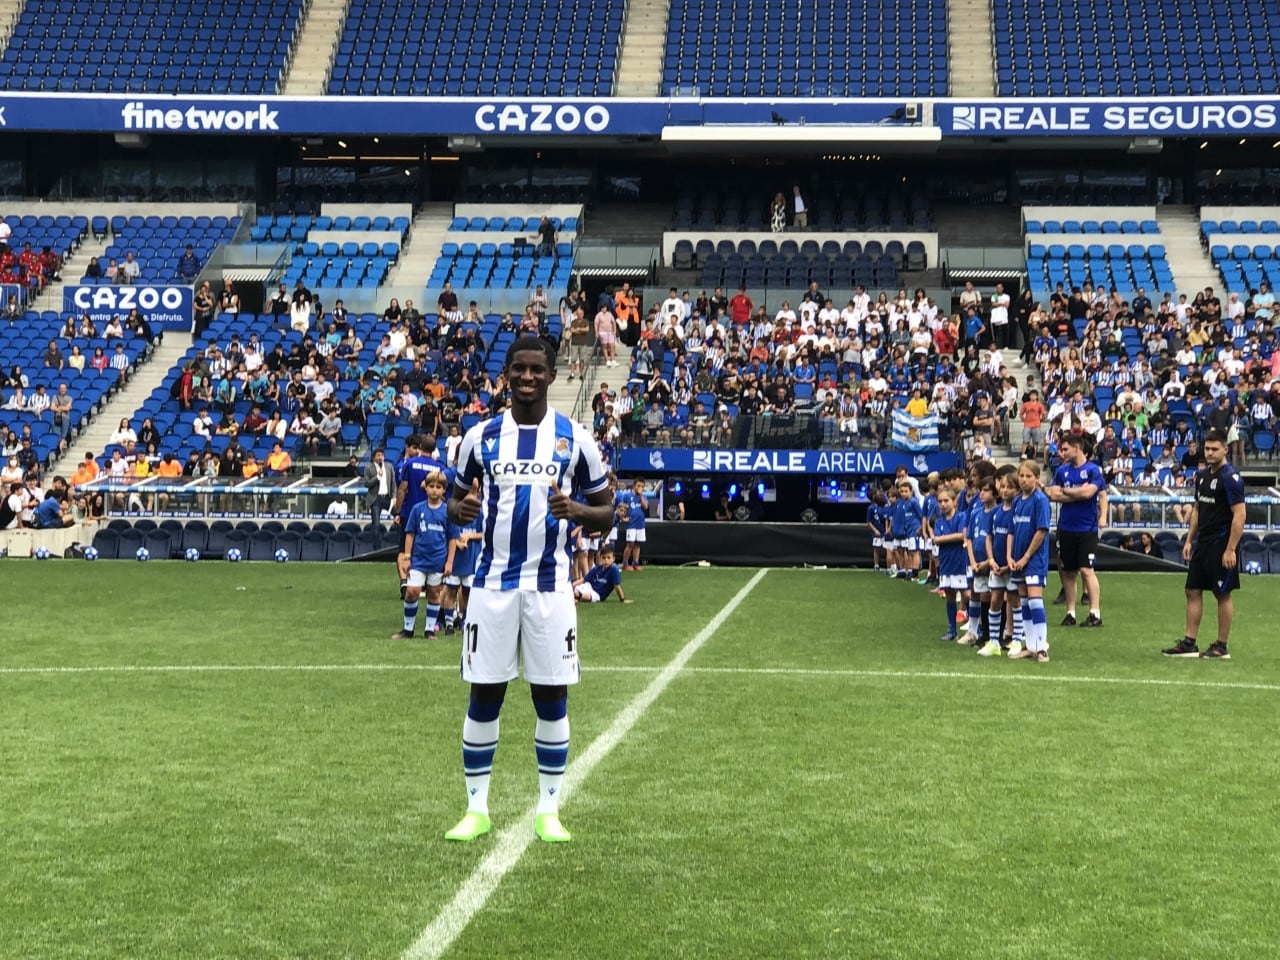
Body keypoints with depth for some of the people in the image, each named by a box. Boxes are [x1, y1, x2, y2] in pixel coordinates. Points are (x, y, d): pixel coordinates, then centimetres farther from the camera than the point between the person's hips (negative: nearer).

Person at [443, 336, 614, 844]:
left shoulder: (574, 438, 1)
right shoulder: (482, 436, 4)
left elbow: (606, 511, 6)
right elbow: (457, 498, 15)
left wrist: (577, 511, -17)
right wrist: (460, 510, -10)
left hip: (549, 583, -1)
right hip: (493, 582, 1)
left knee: (551, 696, 3)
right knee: (484, 694, 3)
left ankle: (549, 810, 15)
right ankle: (476, 808, 15)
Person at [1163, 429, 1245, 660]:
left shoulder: (1230, 478, -14)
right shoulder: (1202, 475, 11)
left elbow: (1239, 515, -17)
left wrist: (1230, 549, -20)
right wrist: (1189, 540, 15)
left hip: (1221, 546, -8)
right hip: (1202, 544, 8)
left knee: (1223, 595, 1)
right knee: (1193, 591, 7)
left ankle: (1221, 647, 8)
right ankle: (1189, 643, 12)